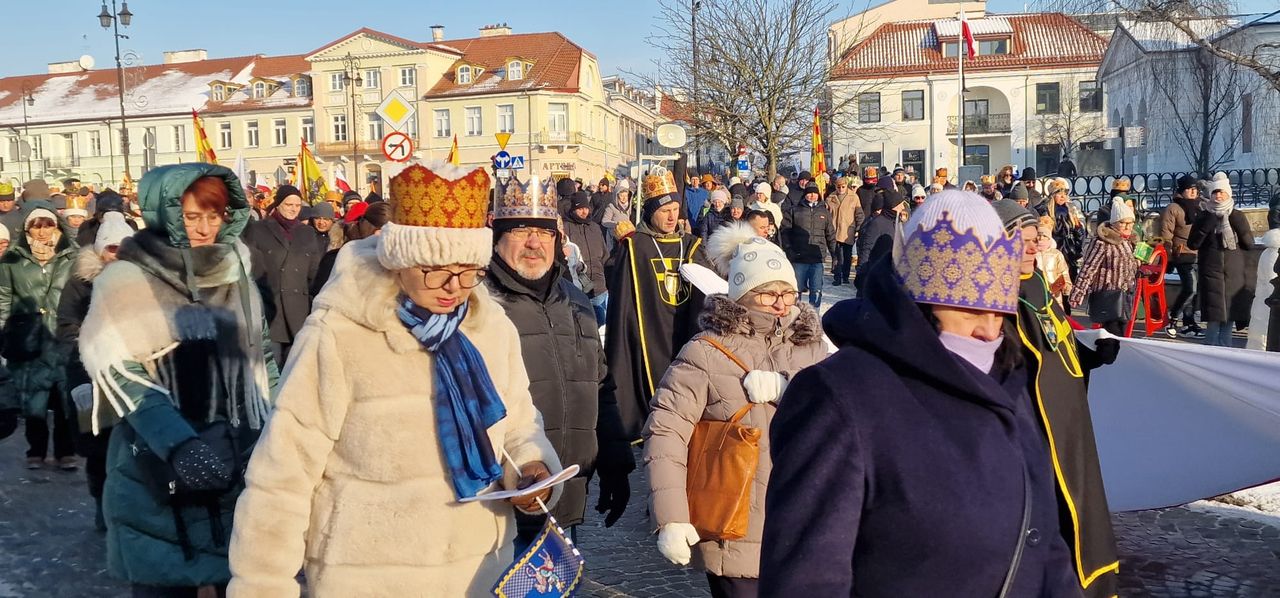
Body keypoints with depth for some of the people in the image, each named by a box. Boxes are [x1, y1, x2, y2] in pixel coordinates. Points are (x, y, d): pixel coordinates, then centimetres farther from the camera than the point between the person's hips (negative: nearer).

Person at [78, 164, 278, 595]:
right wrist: (179, 445, -27)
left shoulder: (237, 274, 8)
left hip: (241, 465, 4)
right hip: (160, 474, -4)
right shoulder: (125, 282, -6)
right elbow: (125, 377, -14)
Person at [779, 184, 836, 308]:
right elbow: (784, 230, 1)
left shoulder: (824, 212, 11)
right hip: (798, 258, -1)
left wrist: (835, 253, 10)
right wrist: (788, 250, -7)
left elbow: (830, 234, 15)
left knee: (816, 290, 0)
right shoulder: (793, 210, 3)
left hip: (817, 259, 2)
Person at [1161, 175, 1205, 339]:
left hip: (1200, 255, 7)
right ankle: (1171, 319, -1)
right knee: (1190, 288, -15)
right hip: (1184, 255, -7)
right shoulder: (1173, 208, -5)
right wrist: (1169, 256, -11)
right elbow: (1166, 233, -8)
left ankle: (1188, 324, 17)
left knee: (1194, 290, 9)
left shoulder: (1200, 207, 15)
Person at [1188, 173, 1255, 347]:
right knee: (1214, 319, -7)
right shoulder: (1204, 217, 2)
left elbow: (1249, 244, 2)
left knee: (1229, 317, 5)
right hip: (1211, 273, -2)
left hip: (1234, 274, 2)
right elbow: (1192, 244, -7)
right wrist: (1209, 221, -14)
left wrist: (1235, 222, -9)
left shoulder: (1237, 216, 7)